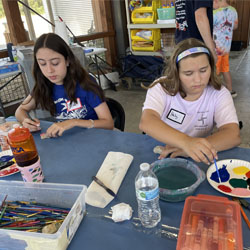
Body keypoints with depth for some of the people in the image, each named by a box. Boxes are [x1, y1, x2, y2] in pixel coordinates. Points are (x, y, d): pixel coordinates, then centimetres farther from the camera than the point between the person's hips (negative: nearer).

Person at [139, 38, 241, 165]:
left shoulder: (219, 94, -6)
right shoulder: (162, 87, -11)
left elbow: (233, 136, -17)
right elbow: (146, 122, -28)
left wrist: (194, 147, -34)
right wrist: (186, 142, -44)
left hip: (197, 161, 2)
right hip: (158, 156, -1)